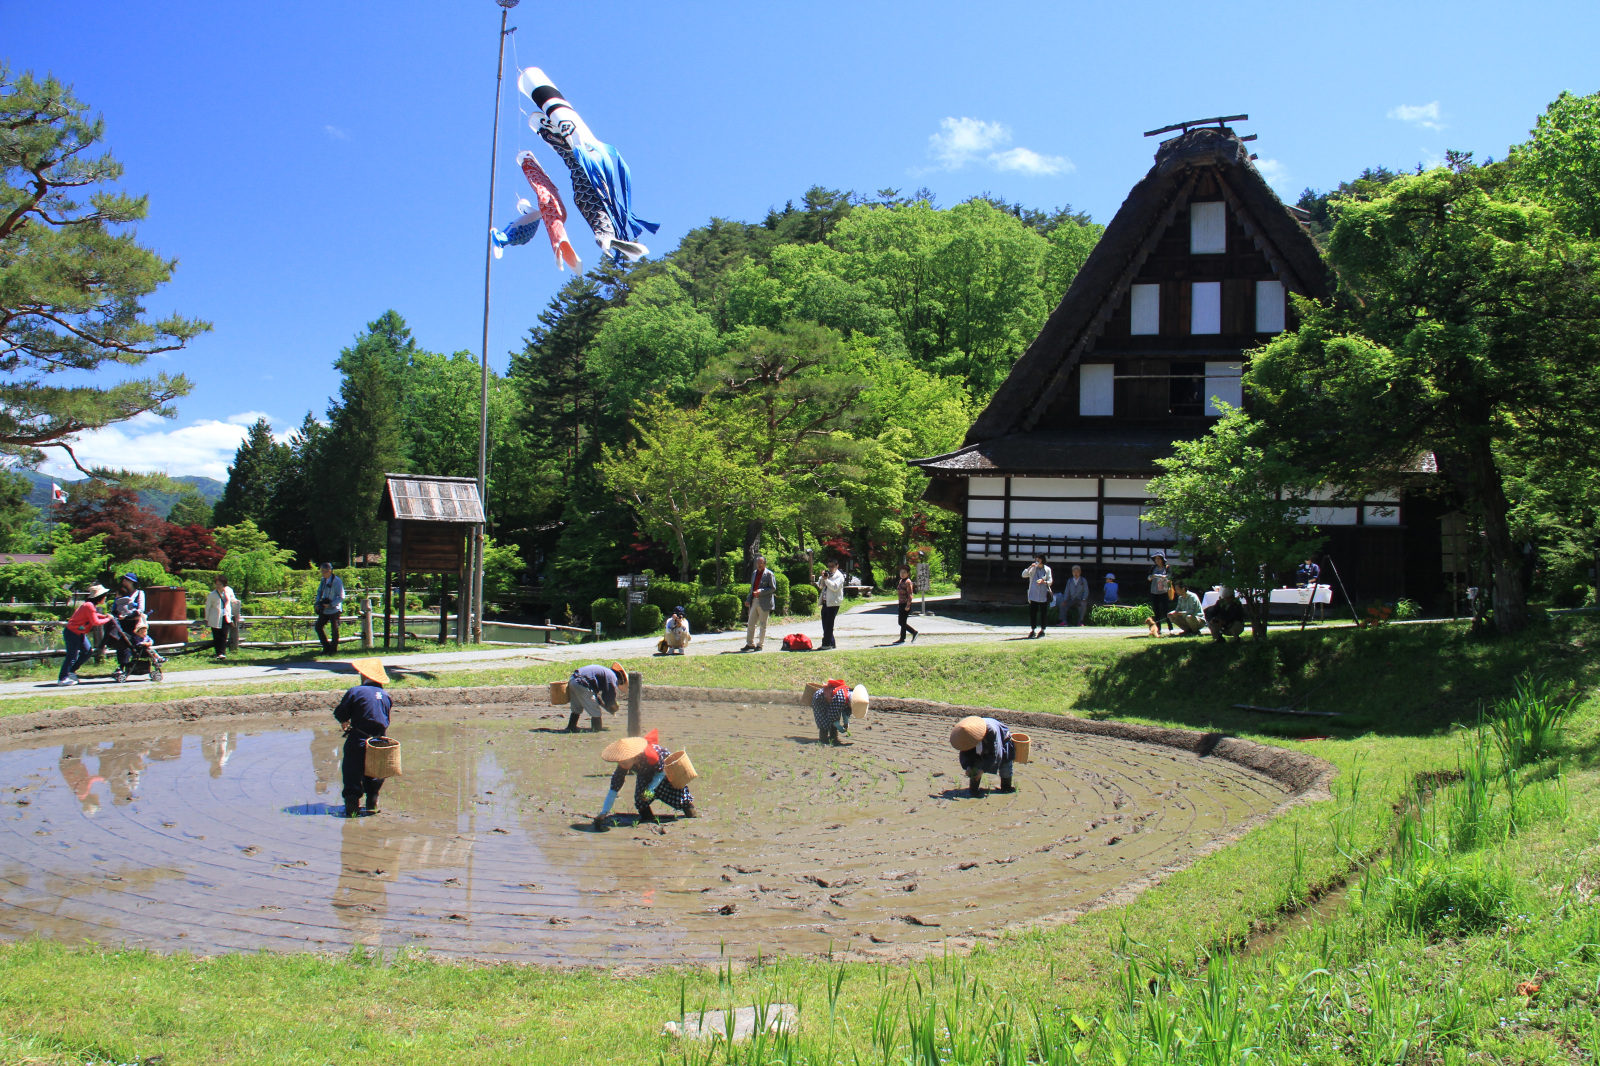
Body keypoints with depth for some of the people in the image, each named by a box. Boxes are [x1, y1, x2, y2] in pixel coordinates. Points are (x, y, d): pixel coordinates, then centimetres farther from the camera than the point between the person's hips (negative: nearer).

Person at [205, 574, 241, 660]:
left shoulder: (229, 591, 2)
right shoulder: (212, 595, -4)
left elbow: (233, 599, 22)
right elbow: (208, 607, 5)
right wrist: (207, 619, 9)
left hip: (226, 617, 1)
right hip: (215, 619, -1)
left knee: (224, 636, -7)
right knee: (216, 637, 2)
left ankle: (222, 653, -7)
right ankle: (218, 653, 11)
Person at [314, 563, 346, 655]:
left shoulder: (337, 581, -15)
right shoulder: (323, 580, 4)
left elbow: (341, 598, -15)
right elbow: (319, 592, 16)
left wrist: (330, 605, -23)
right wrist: (317, 604, -1)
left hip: (334, 610, -6)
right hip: (324, 610, 6)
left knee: (335, 630, 4)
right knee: (318, 627, 2)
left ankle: (333, 650, 20)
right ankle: (326, 648, 16)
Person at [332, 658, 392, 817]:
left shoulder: (355, 692, -9)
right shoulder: (385, 696, 6)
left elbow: (340, 714, -6)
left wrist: (345, 722, 16)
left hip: (358, 741, -4)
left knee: (352, 774, 3)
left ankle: (352, 803, -7)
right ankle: (372, 802, 17)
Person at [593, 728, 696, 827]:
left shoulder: (650, 755, -46)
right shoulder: (622, 766, -32)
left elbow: (661, 772, -26)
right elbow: (614, 789, -27)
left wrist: (650, 790, -35)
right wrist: (603, 813, -31)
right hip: (646, 776, 3)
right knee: (640, 797, -20)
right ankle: (647, 817, 2)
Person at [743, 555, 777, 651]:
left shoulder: (769, 574, -6)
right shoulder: (754, 573, 16)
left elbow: (773, 588, -9)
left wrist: (761, 591, -21)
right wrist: (748, 599, 13)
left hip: (764, 603, -7)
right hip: (754, 601, 7)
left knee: (762, 625, 2)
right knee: (751, 624, 7)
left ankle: (760, 644, 9)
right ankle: (750, 644, 16)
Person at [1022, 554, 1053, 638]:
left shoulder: (1047, 569, 6)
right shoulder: (1033, 569, 7)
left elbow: (1050, 581, 1)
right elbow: (1024, 575, -6)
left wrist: (1043, 582, -19)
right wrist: (1030, 567, -17)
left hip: (1044, 595, 0)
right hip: (1033, 595, 0)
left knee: (1043, 613, 3)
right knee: (1032, 612, -2)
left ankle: (1042, 630, 12)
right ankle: (1032, 629, 6)